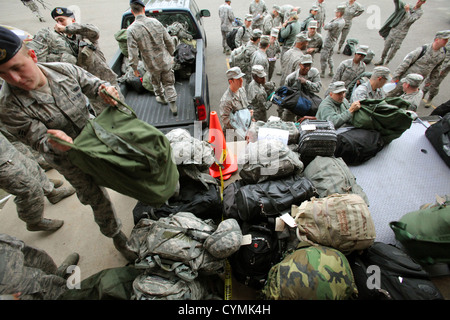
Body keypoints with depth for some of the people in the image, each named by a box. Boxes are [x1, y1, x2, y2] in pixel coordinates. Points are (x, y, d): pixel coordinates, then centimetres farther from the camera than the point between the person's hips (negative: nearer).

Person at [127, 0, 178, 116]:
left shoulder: (131, 30, -14)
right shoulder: (156, 22, -7)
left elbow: (133, 53, -15)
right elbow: (169, 42, 0)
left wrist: (135, 68, -2)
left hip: (152, 65, -1)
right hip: (166, 61, 1)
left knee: (156, 82, 25)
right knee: (169, 83, 13)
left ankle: (161, 97, 46)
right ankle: (173, 105, 10)